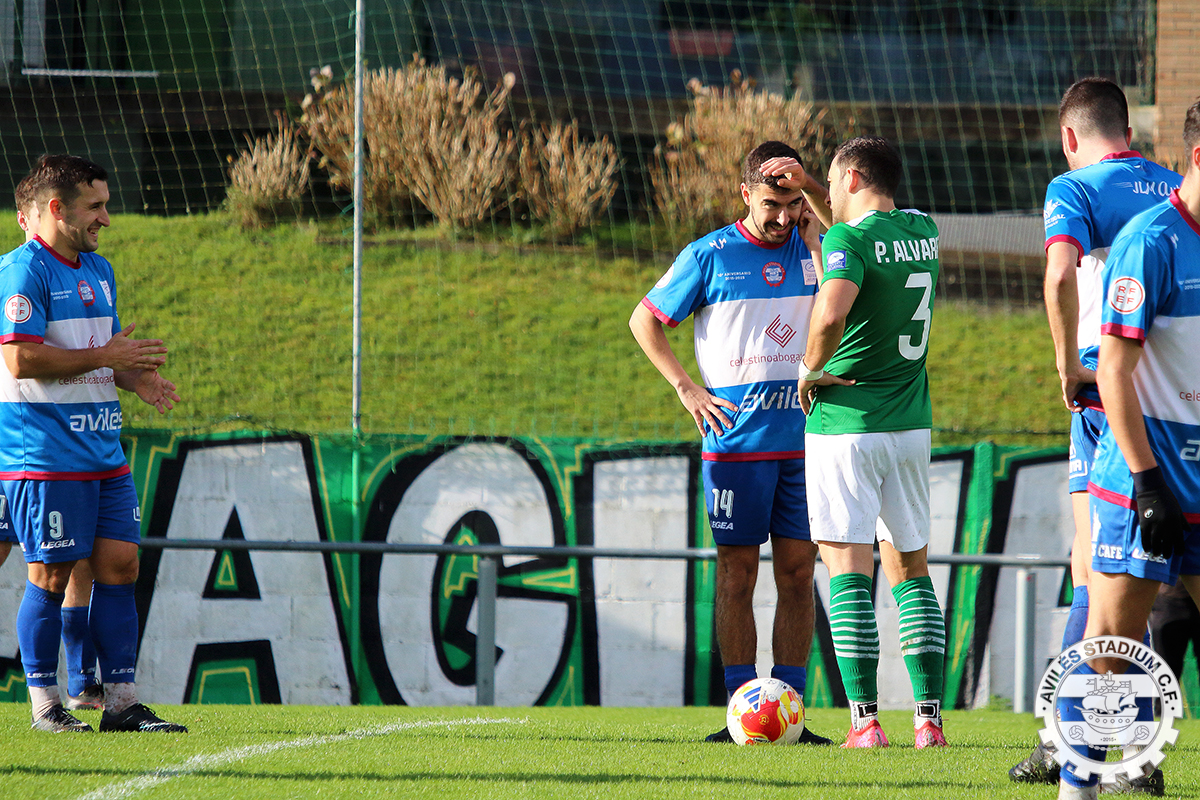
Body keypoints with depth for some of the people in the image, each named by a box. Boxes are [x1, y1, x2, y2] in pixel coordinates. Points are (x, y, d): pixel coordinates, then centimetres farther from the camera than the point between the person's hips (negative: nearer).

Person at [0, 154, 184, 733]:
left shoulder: (99, 272, 17)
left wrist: (134, 378, 5)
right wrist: (104, 358, -17)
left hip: (103, 450, 8)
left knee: (119, 564, 4)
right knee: (52, 575, -4)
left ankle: (121, 702, 7)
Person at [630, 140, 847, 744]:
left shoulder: (812, 250, 8)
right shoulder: (710, 255, 0)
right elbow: (644, 321, 7)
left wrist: (816, 241, -8)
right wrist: (687, 389, -3)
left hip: (803, 438, 3)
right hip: (736, 439, -3)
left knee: (797, 571, 1)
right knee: (737, 572, -2)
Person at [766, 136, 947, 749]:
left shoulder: (848, 240, -14)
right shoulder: (924, 232, 9)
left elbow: (831, 311, -32)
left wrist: (811, 368, -14)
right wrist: (806, 185, 26)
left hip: (845, 423, -6)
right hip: (911, 422, 6)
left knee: (849, 572, -4)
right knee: (911, 569, 12)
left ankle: (866, 721, -9)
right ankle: (929, 717, 7)